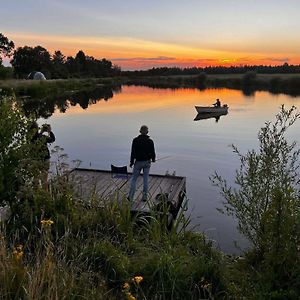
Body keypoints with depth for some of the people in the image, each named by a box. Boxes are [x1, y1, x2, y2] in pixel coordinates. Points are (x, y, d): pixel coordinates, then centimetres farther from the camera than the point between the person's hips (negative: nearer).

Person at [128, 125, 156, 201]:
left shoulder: (135, 140, -9)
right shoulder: (150, 141, -5)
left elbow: (133, 152, -9)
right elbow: (152, 152, 1)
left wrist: (131, 162, 1)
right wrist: (153, 159, 21)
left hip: (138, 162, -1)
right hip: (147, 162, 1)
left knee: (134, 178, 9)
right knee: (146, 179, 9)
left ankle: (131, 196, 6)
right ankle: (144, 196, 11)